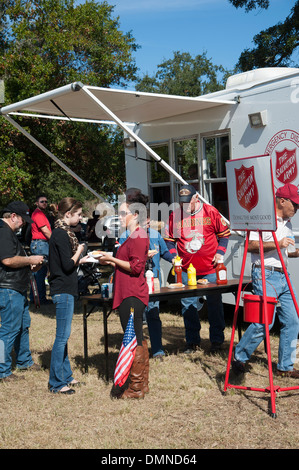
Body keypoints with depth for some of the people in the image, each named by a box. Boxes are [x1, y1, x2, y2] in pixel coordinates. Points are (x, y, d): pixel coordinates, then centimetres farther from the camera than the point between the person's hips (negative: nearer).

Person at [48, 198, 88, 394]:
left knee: (63, 335, 16)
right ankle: (56, 383, 5)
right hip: (63, 290, -10)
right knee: (62, 336, -4)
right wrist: (79, 251, -5)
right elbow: (68, 265, -19)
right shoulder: (61, 234, -16)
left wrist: (82, 259, 11)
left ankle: (65, 376, 26)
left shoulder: (63, 232, 14)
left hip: (65, 290, 10)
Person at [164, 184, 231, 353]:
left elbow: (224, 233, 8)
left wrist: (220, 252, -3)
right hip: (187, 269, 2)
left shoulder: (210, 212, -1)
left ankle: (217, 340, 20)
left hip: (210, 268, -1)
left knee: (215, 303, 5)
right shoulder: (175, 215, 3)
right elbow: (169, 240, 14)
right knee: (188, 306, 4)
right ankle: (192, 341, 18)